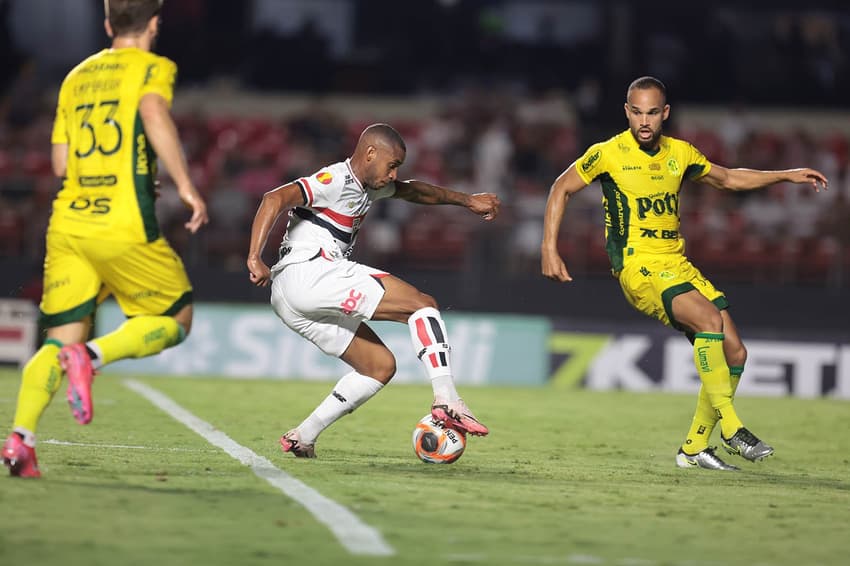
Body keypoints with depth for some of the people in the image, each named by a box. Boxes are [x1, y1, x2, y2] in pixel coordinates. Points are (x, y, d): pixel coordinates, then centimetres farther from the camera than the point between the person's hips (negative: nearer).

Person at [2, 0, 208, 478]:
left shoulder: (76, 77, 19)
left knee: (61, 340, 5)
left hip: (67, 224, 5)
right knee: (175, 320, 12)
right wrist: (185, 184, -21)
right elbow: (153, 111, -21)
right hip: (124, 228, -5)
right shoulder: (154, 68, 2)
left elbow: (61, 162, 16)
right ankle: (91, 356, -15)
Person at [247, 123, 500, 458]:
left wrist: (467, 200, 39)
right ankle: (446, 400, -22)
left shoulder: (369, 186, 22)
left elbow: (413, 191, 40)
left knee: (380, 366, 12)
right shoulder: (334, 180, -7)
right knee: (422, 304, -11)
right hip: (309, 271, -11)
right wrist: (255, 259, -30)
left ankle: (302, 439, 6)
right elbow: (275, 199, -20)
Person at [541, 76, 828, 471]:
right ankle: (730, 426, -25)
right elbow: (562, 188, 5)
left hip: (677, 263, 6)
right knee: (709, 318, -30)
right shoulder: (608, 154, -6)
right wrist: (549, 250, -2)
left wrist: (787, 175, 18)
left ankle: (694, 447, 8)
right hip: (637, 265, -6)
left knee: (734, 353, -3)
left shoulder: (680, 154, 9)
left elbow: (727, 179, 25)